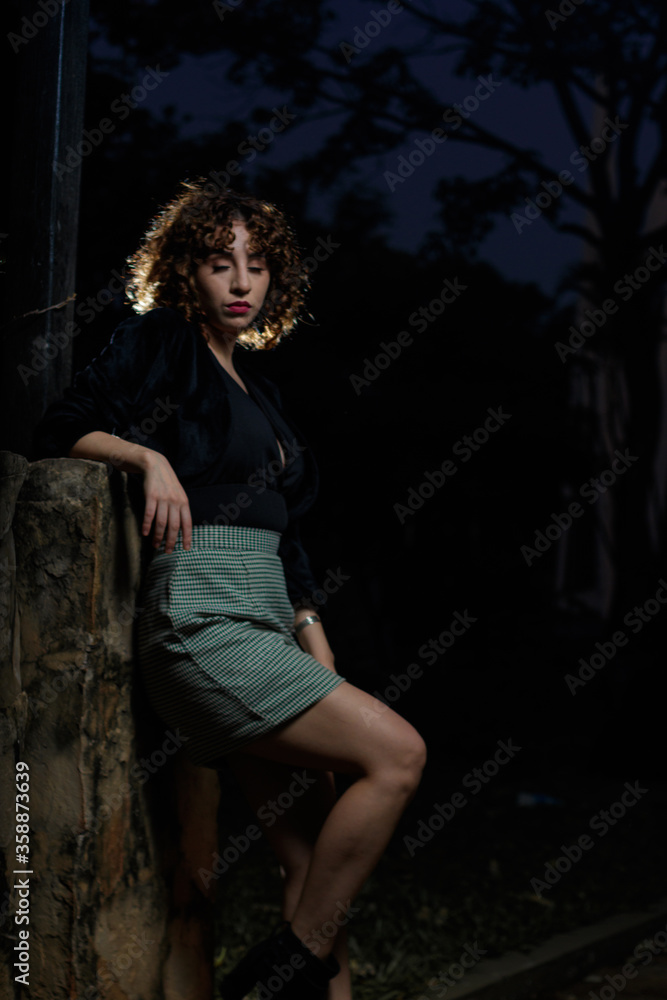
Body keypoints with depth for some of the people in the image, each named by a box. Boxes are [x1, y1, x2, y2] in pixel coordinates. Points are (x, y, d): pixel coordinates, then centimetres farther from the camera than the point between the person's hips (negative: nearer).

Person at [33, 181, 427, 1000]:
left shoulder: (254, 386, 23)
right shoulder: (158, 343, 3)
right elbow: (61, 427, -5)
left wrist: (314, 640, 16)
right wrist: (147, 455, -20)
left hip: (264, 621, 8)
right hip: (200, 617, -7)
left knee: (318, 863, 3)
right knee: (395, 754, -18)